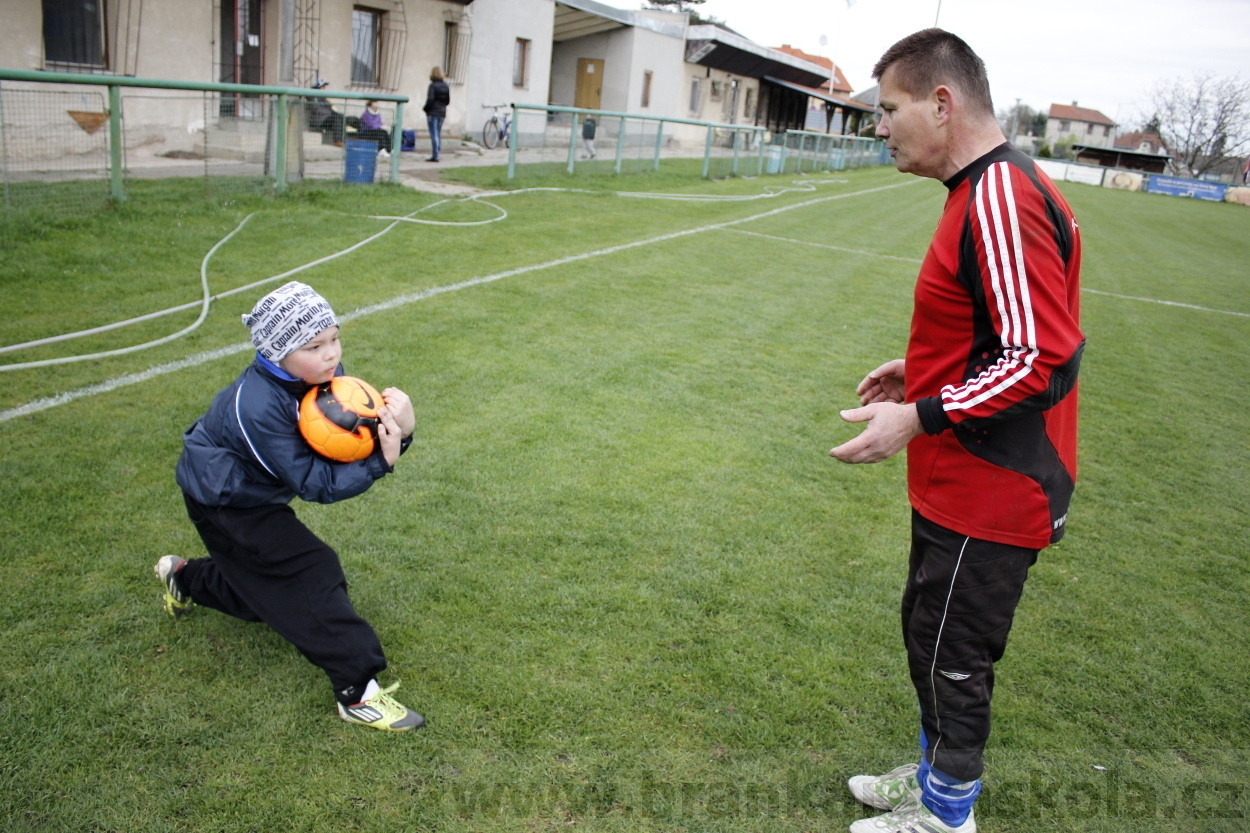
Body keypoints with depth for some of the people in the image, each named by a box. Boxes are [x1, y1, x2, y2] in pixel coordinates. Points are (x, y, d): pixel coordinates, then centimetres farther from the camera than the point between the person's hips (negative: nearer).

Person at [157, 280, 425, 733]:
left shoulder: (323, 373, -16)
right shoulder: (258, 408, -36)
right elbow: (316, 484, -33)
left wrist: (397, 432, -39)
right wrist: (381, 463, -43)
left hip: (254, 492, 8)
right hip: (226, 503, -8)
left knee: (265, 591, 21)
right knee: (312, 575, -17)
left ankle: (184, 577, 46)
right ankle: (358, 693, -12)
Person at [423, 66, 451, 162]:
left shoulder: (432, 86, -13)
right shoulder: (446, 86, 7)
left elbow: (430, 99, -17)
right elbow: (448, 100, 10)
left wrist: (425, 108, -2)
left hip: (433, 112, -6)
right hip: (442, 112, 6)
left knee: (434, 134, -6)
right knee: (438, 133, 15)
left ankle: (435, 156, -8)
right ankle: (437, 153, 18)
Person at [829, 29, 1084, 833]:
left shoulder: (1001, 198, -23)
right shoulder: (985, 189, 9)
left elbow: (1043, 357, -27)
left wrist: (919, 417, -24)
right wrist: (921, 369, 14)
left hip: (987, 499, -10)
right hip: (961, 489, 10)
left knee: (953, 661, 7)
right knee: (931, 641, 23)